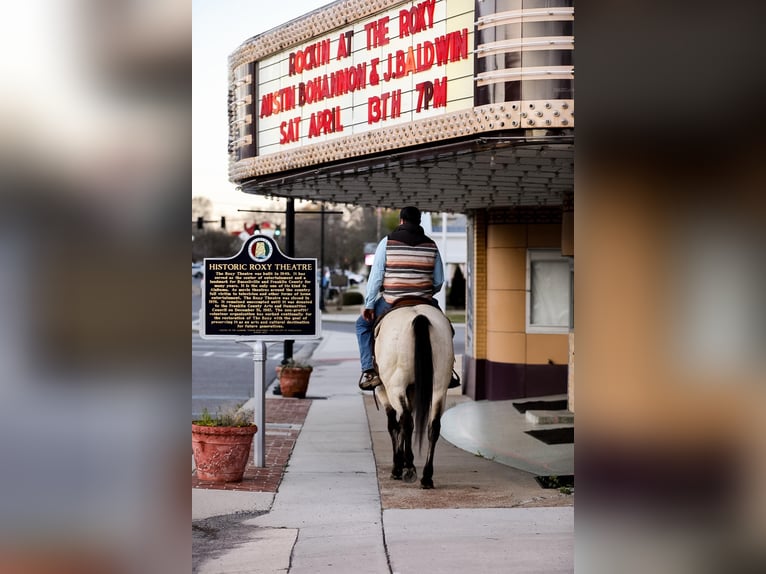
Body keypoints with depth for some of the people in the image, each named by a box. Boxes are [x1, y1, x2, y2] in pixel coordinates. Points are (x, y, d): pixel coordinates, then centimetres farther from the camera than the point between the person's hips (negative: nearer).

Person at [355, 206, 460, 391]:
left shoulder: (387, 242, -3)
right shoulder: (431, 245, 5)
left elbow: (375, 276, -5)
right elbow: (439, 281, 7)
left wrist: (368, 305, 0)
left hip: (391, 303, -2)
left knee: (363, 324, 22)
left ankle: (368, 370, 9)